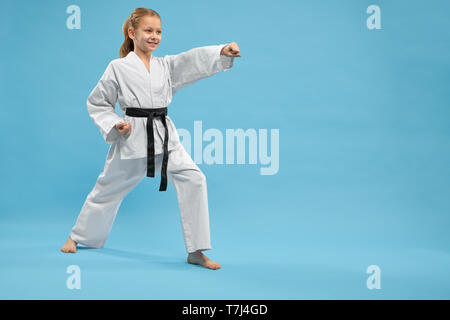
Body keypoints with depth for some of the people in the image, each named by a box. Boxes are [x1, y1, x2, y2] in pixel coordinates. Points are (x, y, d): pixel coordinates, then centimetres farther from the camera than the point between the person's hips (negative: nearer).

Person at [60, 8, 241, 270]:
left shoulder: (166, 66, 8)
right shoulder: (118, 68, -2)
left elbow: (195, 61, -8)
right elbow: (97, 103, 5)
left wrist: (223, 51, -25)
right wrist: (113, 125, -10)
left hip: (165, 137, 3)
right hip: (132, 138, -3)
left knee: (193, 179, -15)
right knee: (108, 190, 10)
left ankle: (196, 252, -8)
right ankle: (78, 237, 38)